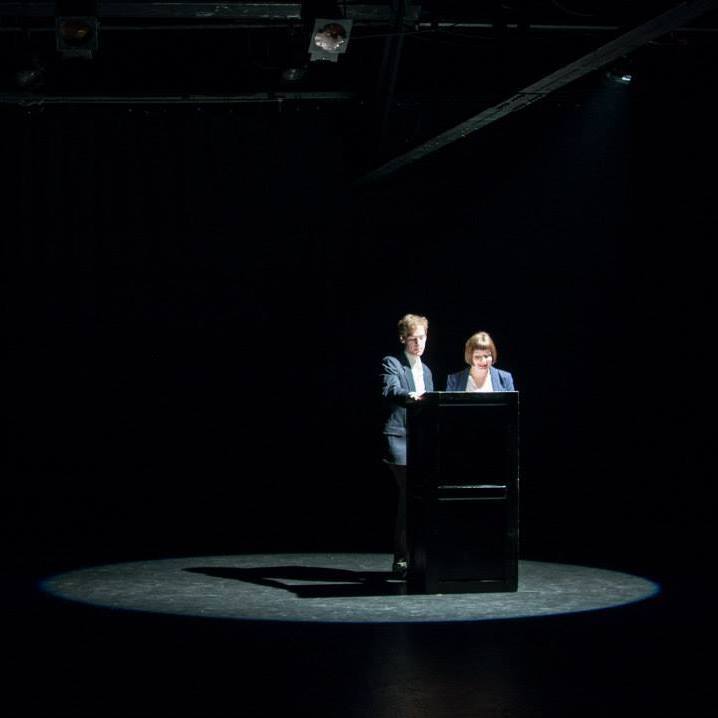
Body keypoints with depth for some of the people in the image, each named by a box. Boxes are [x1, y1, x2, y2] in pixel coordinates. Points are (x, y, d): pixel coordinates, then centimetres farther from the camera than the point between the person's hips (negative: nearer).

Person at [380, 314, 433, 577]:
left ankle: (407, 557, 15)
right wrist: (409, 396, -42)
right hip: (400, 441, -7)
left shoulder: (426, 370, 21)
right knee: (410, 497, -13)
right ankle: (402, 559, -9)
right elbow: (391, 391, -22)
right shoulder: (391, 363, -3)